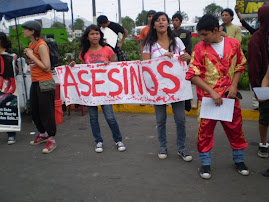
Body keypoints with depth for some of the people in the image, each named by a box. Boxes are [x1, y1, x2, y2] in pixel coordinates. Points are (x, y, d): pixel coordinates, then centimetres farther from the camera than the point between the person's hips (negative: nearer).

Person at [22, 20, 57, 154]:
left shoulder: (41, 45, -16)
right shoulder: (31, 44, 12)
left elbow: (46, 67, -22)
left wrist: (32, 56, -17)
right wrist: (27, 56, 1)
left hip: (45, 83, -9)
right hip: (35, 82, 9)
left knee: (46, 111, -1)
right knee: (35, 111, 17)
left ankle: (51, 139, 11)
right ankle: (43, 134, 35)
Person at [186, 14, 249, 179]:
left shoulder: (234, 44, 1)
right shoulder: (199, 48, -5)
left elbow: (240, 67, 11)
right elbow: (193, 75, -9)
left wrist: (234, 86, -5)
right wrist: (212, 92, -17)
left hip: (230, 96, 2)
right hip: (207, 97, -2)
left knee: (235, 127, 12)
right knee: (205, 130, 4)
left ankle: (239, 160, 31)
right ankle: (205, 163, 20)